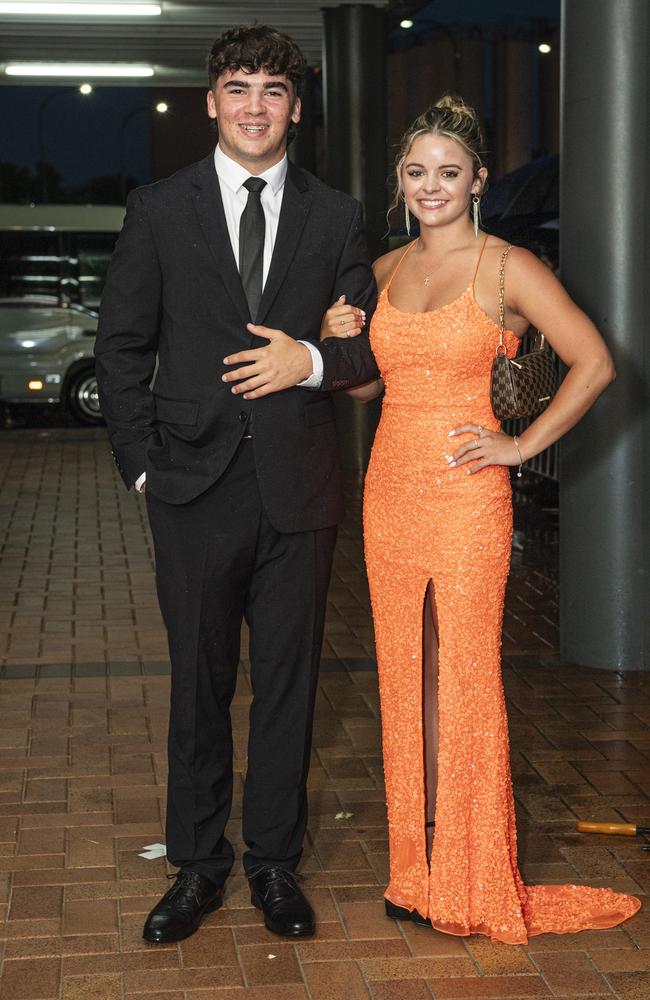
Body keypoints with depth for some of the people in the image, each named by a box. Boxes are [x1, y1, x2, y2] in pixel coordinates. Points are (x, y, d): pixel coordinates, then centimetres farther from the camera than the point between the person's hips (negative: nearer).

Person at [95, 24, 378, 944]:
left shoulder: (336, 218, 7)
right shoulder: (160, 210, 4)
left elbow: (377, 343, 10)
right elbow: (121, 347, 5)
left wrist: (314, 361, -10)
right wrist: (143, 463, -2)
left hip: (299, 487, 1)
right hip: (196, 488, -1)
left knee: (288, 686, 9)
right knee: (199, 687, 8)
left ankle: (275, 862, 24)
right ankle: (197, 866, 22)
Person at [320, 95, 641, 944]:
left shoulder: (508, 268, -5)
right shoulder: (386, 270, 11)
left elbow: (593, 364, -7)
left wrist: (523, 446, -8)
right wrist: (337, 345, 0)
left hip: (465, 493, -5)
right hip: (389, 487, 5)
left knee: (467, 676, -1)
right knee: (407, 674, 9)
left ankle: (475, 880, 12)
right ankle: (419, 866, 20)